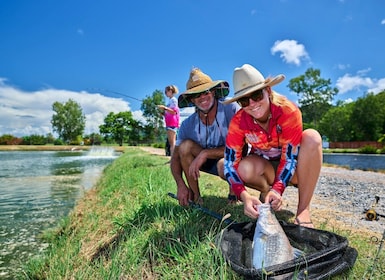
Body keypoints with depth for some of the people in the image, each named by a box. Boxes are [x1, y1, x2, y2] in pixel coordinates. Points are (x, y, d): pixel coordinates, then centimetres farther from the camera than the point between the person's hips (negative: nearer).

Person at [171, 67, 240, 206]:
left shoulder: (232, 109, -23)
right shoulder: (188, 125, -11)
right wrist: (180, 185, -22)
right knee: (185, 145, -20)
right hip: (209, 163, 4)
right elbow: (176, 157, -6)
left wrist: (205, 153, -29)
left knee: (224, 165, -37)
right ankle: (195, 197, -8)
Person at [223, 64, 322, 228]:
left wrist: (278, 189, -39)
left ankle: (303, 210, -25)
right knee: (245, 168, -36)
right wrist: (245, 196, -40)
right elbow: (230, 164, -25)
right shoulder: (238, 122, -22)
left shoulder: (288, 111, -26)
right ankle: (266, 191, 0)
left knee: (311, 137, -32)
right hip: (264, 168, 0)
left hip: (291, 168, 0)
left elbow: (290, 156, -25)